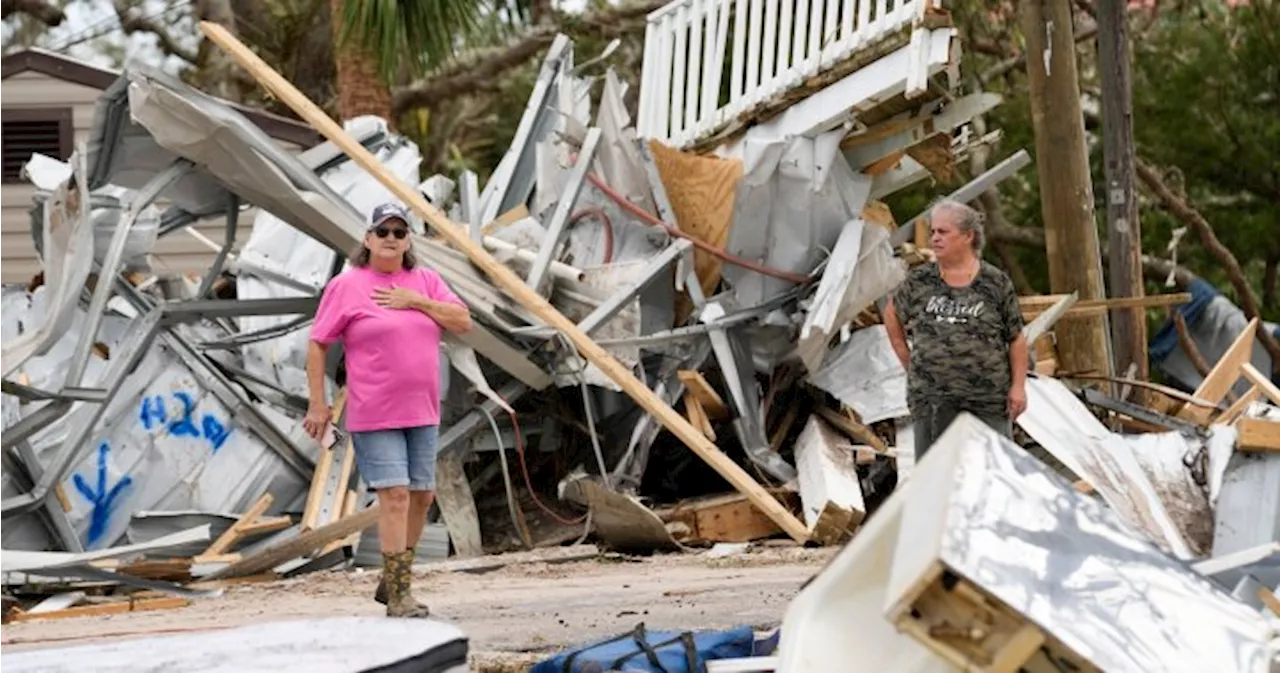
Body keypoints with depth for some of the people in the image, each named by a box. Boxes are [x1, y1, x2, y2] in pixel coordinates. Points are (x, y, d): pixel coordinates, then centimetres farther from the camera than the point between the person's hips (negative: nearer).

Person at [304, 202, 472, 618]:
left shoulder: (425, 281, 11)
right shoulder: (347, 286, -3)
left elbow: (463, 322, 3)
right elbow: (317, 345, -2)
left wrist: (416, 301, -9)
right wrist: (318, 404, -6)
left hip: (422, 412, 6)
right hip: (374, 415, -6)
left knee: (421, 496, 10)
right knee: (395, 495, -13)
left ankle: (392, 583, 24)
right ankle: (398, 596, -10)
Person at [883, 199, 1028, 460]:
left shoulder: (996, 283, 0)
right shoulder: (920, 281, 5)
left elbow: (1016, 340, 2)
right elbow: (891, 314, 21)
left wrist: (1018, 385, -4)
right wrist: (907, 361, 14)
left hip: (988, 400, -2)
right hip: (931, 399, 2)